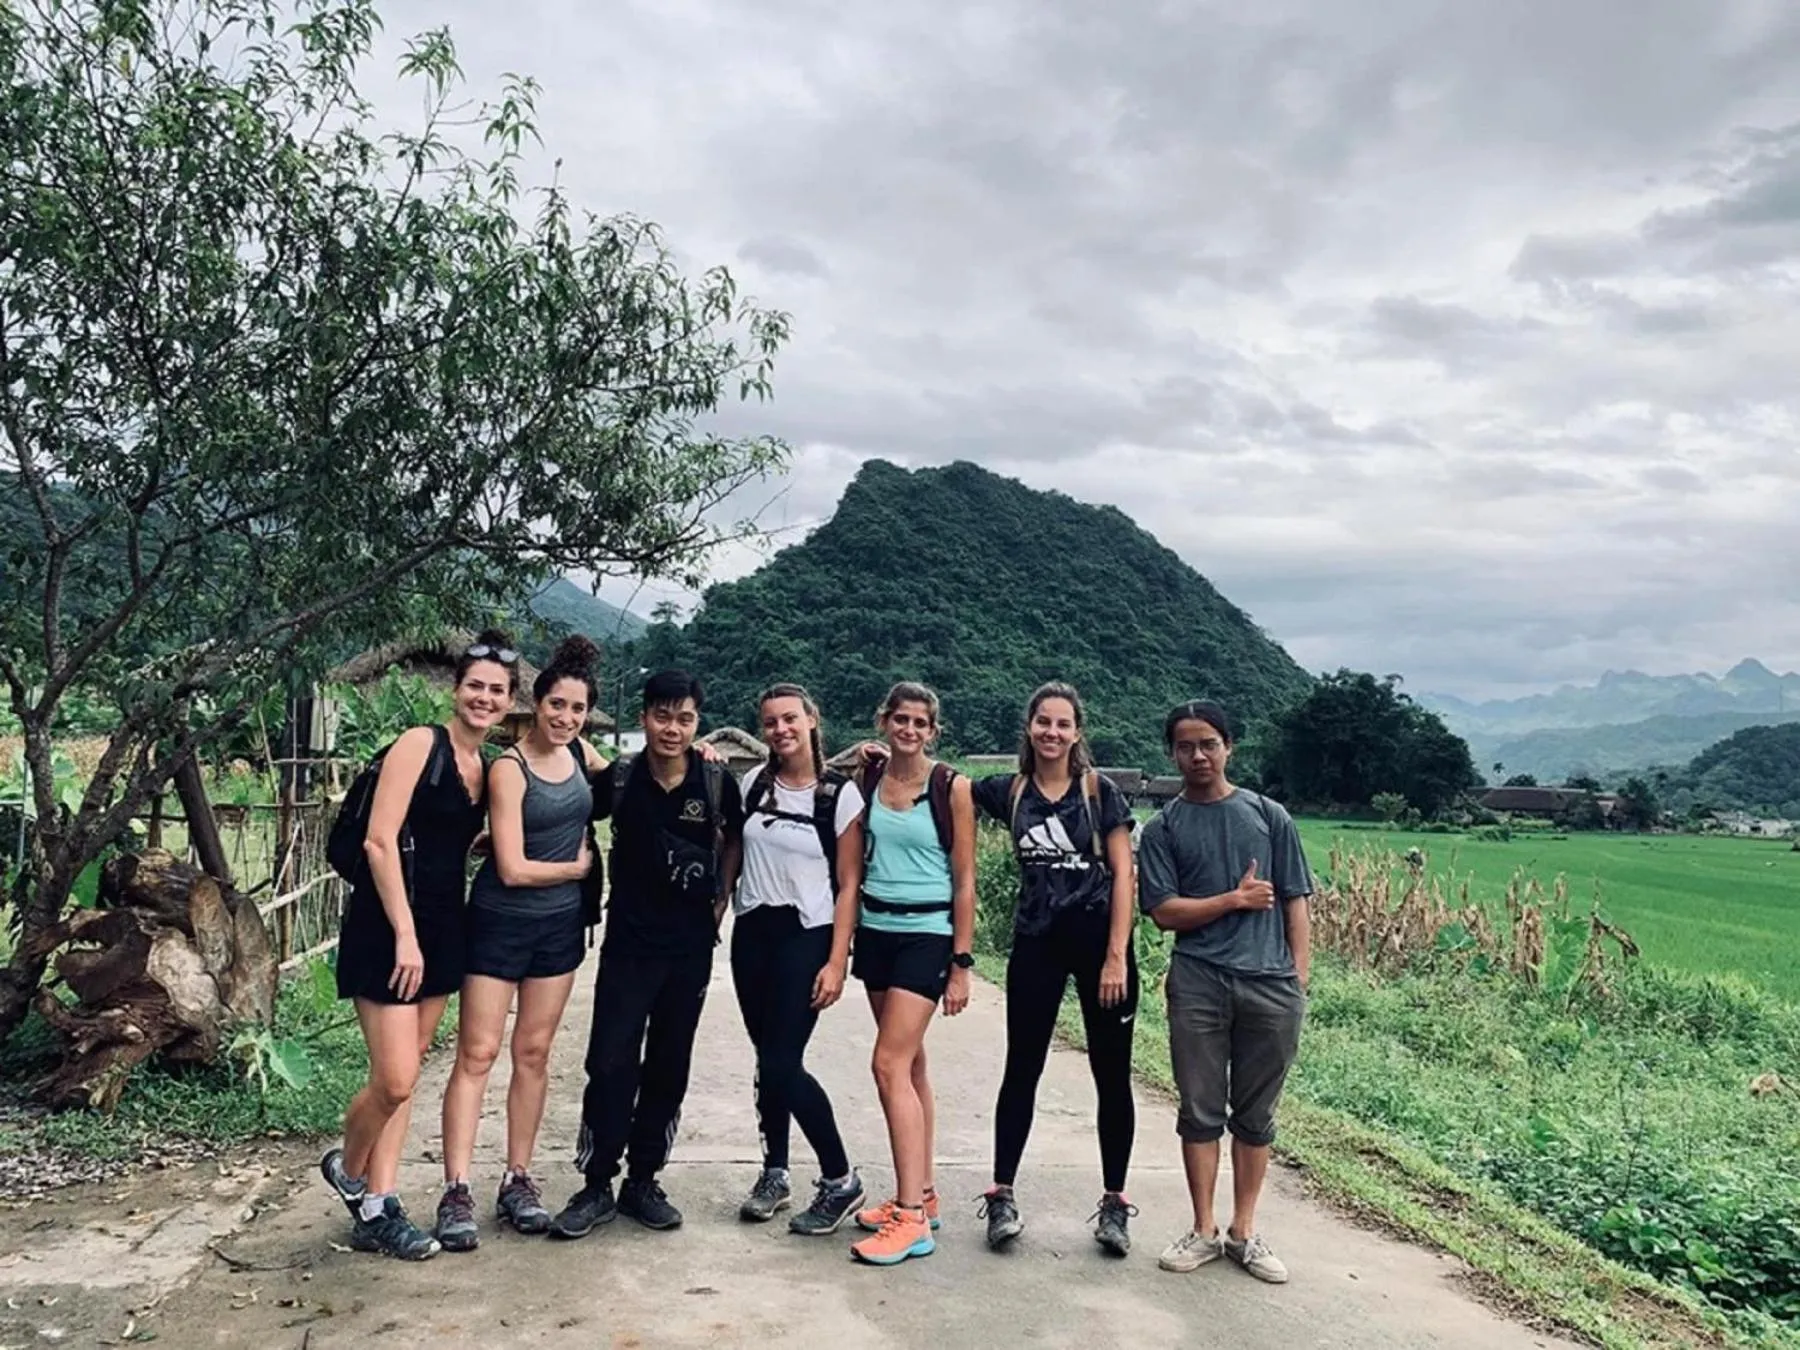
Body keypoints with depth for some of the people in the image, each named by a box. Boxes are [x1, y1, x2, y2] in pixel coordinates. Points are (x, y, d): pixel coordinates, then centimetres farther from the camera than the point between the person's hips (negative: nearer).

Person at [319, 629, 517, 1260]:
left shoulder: (486, 766, 11)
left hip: (441, 929, 8)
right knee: (395, 1080, -7)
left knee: (404, 1077, 11)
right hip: (387, 925, -7)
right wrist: (404, 935, -19)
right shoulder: (420, 744, -11)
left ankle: (377, 1210, 19)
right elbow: (380, 842, -16)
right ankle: (348, 1169, 22)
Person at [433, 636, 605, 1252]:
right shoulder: (509, 768, -15)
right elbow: (513, 869, -19)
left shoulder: (580, 752, 3)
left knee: (534, 1052, 10)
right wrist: (578, 865, -5)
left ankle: (517, 1179, 19)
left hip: (560, 923, 6)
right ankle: (456, 1190, 3)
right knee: (477, 1053, -2)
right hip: (501, 923, -5)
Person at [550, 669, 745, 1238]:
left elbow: (733, 839, 11)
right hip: (629, 942, -1)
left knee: (669, 1067, 10)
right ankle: (596, 1186, 11)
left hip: (690, 946, 1)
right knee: (610, 1063, -4)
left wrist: (721, 900, 6)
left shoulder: (716, 780, -5)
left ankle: (642, 1180, 24)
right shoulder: (620, 777, -6)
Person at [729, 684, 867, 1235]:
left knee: (783, 1064, -7)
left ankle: (840, 1181, 8)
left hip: (807, 937, -4)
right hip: (753, 932, 4)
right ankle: (774, 1172, 24)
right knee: (767, 1060, 8)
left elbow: (848, 884, -7)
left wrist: (837, 961, -11)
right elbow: (734, 852, 16)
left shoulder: (841, 794, -7)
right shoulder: (755, 782, 4)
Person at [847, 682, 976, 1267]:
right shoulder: (867, 779, 4)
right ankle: (921, 1195, 24)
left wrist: (961, 964, -8)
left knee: (890, 1065, -11)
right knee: (910, 1065, 13)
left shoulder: (951, 787, -8)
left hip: (927, 935, -5)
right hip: (876, 929, 5)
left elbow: (964, 881, -6)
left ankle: (911, 1218, -5)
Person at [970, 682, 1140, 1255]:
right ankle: (1001, 1196, 17)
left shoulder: (1100, 792, -4)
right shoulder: (1009, 791, 3)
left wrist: (1117, 956, -13)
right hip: (1035, 943, 2)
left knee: (1112, 1074, 7)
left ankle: (1114, 1203, 20)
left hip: (1098, 939, -2)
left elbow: (1123, 877, -6)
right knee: (1021, 1070, 7)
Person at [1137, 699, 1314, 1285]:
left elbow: (1295, 903, 6)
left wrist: (1299, 978, -1)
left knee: (1255, 1114, 10)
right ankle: (1203, 1231, 21)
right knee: (1200, 1111, 7)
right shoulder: (1163, 829, 5)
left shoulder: (1269, 816, 7)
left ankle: (1244, 1232, 24)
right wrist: (1236, 899, -7)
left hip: (1269, 983, 1)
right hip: (1197, 984, -1)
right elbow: (1165, 911, -3)